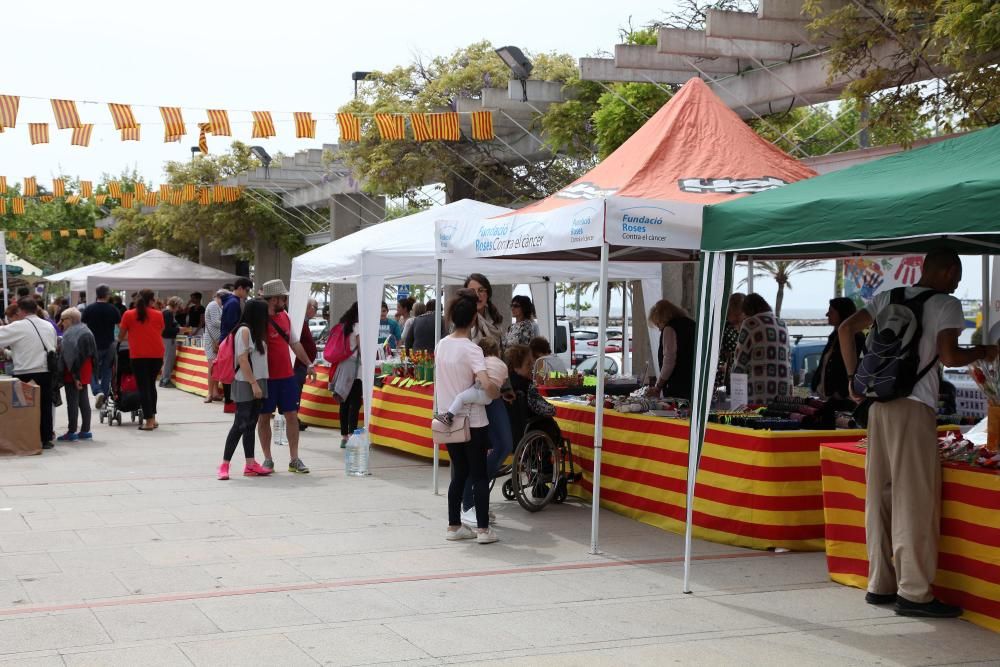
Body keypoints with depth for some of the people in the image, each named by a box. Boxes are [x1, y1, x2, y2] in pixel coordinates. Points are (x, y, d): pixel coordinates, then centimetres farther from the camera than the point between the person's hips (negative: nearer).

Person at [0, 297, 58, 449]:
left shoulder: (18, 327, -8)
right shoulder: (49, 326, 11)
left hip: (26, 374, -5)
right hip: (47, 372, 5)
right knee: (45, 406, 10)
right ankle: (46, 438, 14)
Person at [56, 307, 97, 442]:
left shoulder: (70, 334, -15)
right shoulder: (86, 331, 13)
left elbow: (70, 356, -21)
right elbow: (93, 353, 15)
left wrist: (75, 375, -22)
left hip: (73, 372, -9)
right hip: (86, 371, 9)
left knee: (72, 402, -5)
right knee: (84, 400, 13)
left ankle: (72, 432, -2)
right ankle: (85, 431, 16)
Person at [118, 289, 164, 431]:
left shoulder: (128, 315, 4)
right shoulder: (158, 315, 7)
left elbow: (121, 337, 10)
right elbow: (160, 334, 11)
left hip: (138, 355, -2)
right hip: (157, 354, 2)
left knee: (143, 387, 1)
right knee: (151, 384, 18)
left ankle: (149, 421, -4)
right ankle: (153, 418, 19)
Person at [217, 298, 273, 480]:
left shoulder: (255, 331, 15)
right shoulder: (244, 330, -12)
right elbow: (243, 360, -17)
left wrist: (258, 384, 9)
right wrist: (253, 384, -19)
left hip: (256, 383, 9)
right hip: (245, 384, -9)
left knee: (251, 424, 8)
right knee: (240, 424, -8)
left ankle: (250, 464, 10)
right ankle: (224, 465, -4)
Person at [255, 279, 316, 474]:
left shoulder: (285, 316, 9)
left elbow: (294, 343, 19)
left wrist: (309, 364, 15)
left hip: (287, 376, 6)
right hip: (266, 377, -6)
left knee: (292, 415, 4)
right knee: (264, 416, 6)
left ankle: (294, 459, 10)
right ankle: (268, 459, 15)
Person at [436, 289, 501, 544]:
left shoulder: (441, 345, 3)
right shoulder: (471, 349, -18)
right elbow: (486, 384, -30)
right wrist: (499, 393, -12)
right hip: (472, 422, -6)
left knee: (459, 474, 15)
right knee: (479, 475, 4)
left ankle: (454, 526, 17)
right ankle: (483, 529, 6)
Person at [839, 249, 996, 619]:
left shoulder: (888, 298, 16)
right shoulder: (946, 304, -1)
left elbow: (846, 329, 11)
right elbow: (948, 356, -11)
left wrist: (854, 377, 16)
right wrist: (982, 352, 7)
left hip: (879, 404, 7)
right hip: (915, 407, -7)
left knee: (880, 496, 10)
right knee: (915, 501, -3)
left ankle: (880, 584, 17)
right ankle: (914, 592, -1)